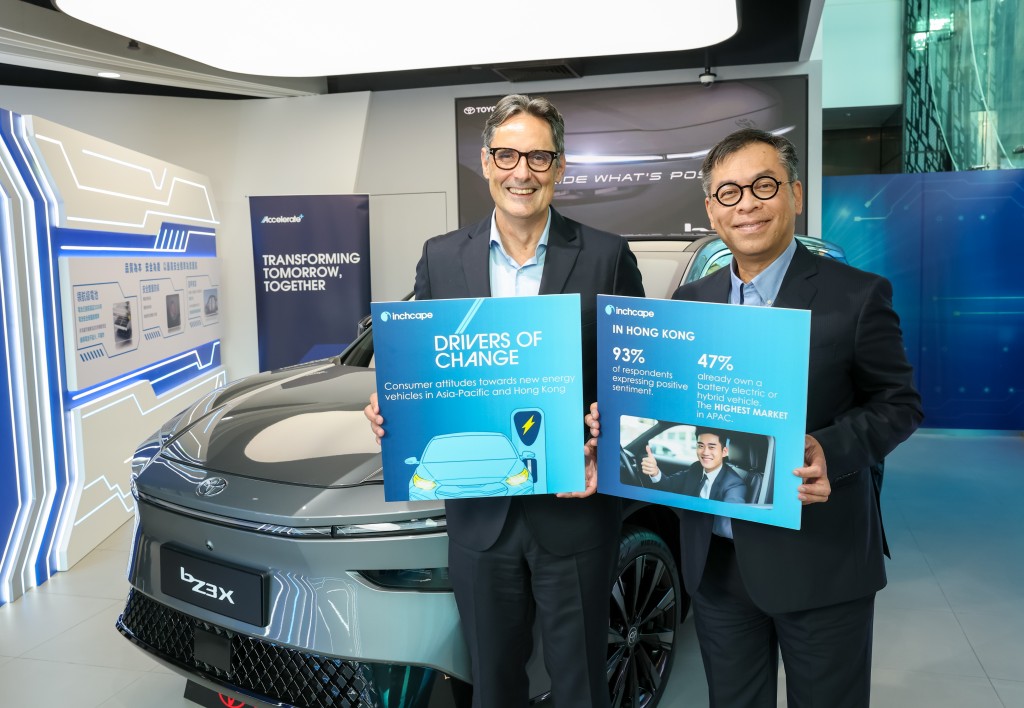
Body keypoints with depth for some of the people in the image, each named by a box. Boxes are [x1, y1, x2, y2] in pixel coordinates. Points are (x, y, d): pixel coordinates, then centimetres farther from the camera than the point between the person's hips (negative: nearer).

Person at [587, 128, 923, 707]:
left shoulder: (856, 295, -7)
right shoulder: (689, 302, 7)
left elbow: (900, 403, -4)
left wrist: (832, 451, -22)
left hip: (819, 560, -4)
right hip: (716, 560, 4)